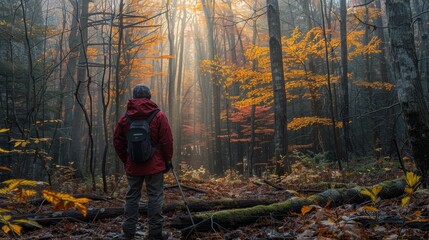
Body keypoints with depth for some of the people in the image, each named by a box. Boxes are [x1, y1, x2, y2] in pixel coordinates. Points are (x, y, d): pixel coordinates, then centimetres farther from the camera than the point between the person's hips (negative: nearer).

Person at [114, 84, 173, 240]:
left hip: (132, 167, 3)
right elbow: (167, 141, -7)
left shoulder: (124, 118, 3)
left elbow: (118, 143, 6)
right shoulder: (158, 116, -6)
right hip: (155, 166, -3)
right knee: (155, 197, 2)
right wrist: (167, 161, 4)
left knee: (132, 197, 11)